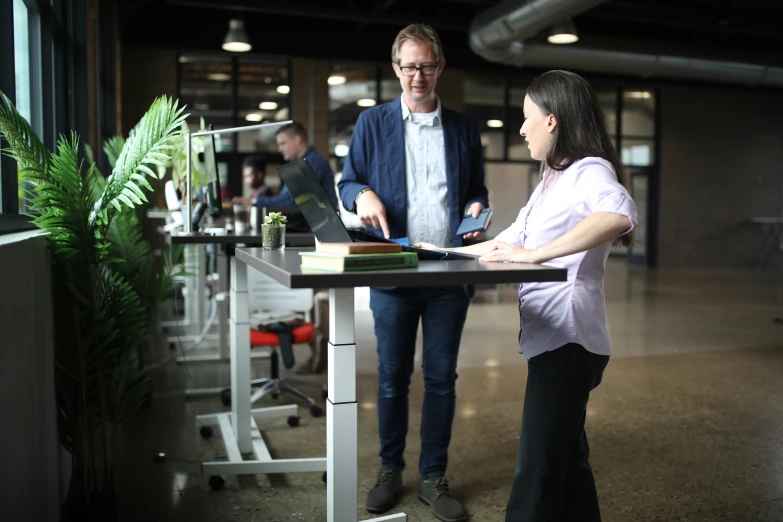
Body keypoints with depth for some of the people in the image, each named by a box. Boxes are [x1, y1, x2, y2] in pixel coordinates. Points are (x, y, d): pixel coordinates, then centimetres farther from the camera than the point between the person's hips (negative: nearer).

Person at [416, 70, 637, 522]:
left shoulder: (590, 170, -11)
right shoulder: (554, 178, 18)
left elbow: (619, 214, -34)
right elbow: (514, 239, 26)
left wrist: (535, 254, -34)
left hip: (568, 339, -10)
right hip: (552, 336, 10)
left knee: (538, 472, -6)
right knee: (565, 459, 18)